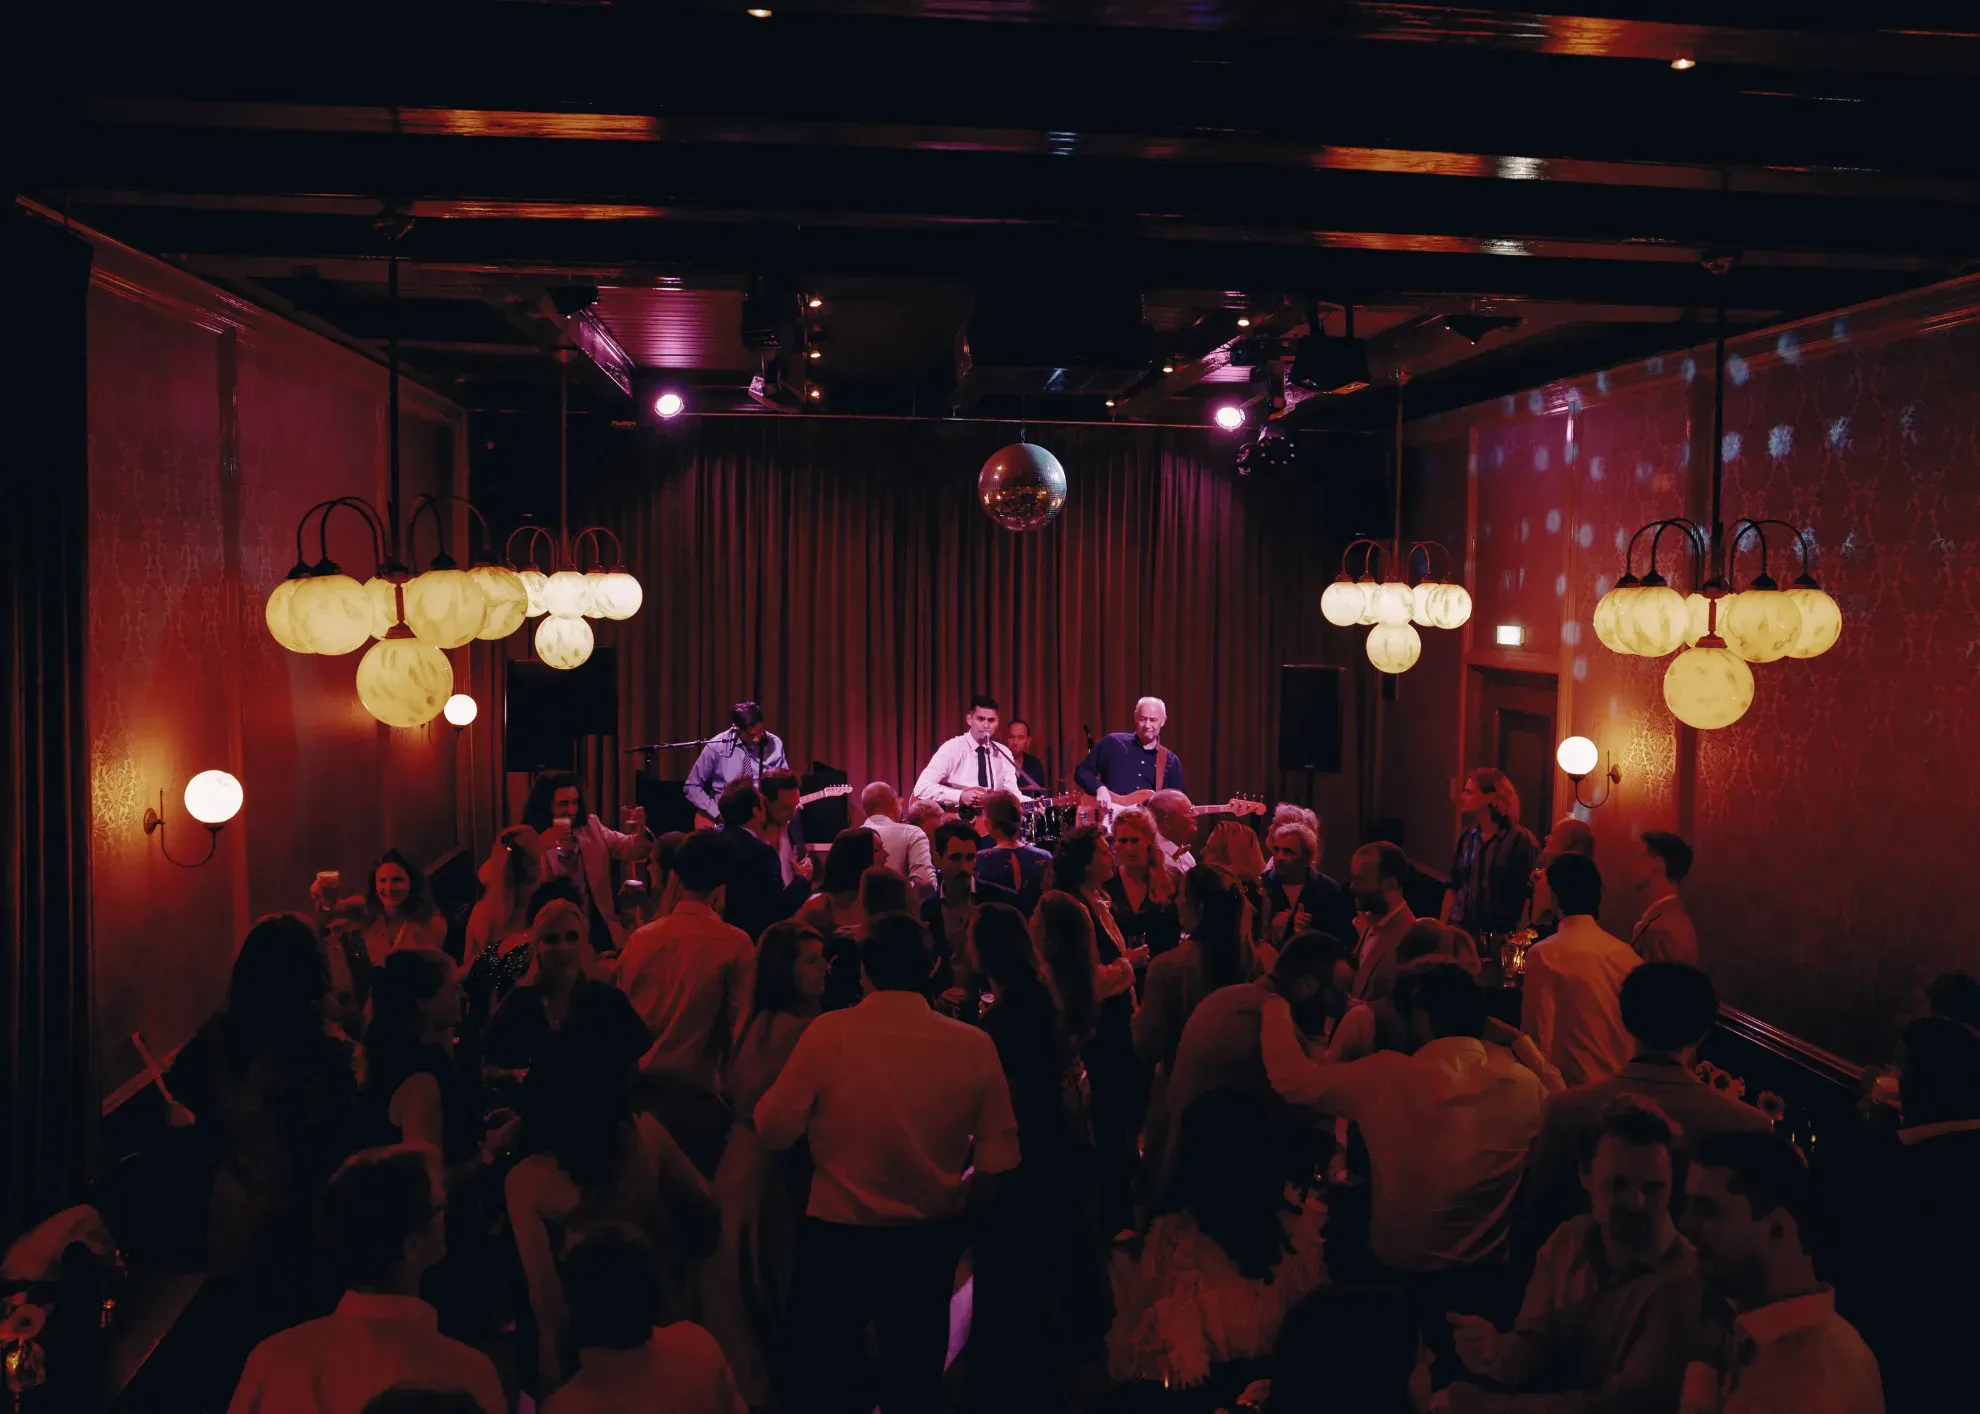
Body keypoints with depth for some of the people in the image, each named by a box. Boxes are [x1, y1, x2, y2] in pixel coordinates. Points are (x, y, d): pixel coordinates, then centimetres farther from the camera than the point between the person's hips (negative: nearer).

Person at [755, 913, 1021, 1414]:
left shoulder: (828, 1032, -18)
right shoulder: (975, 1045, -13)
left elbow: (773, 1130, -11)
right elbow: (997, 1161, -8)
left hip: (837, 1238, -2)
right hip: (929, 1245, 2)